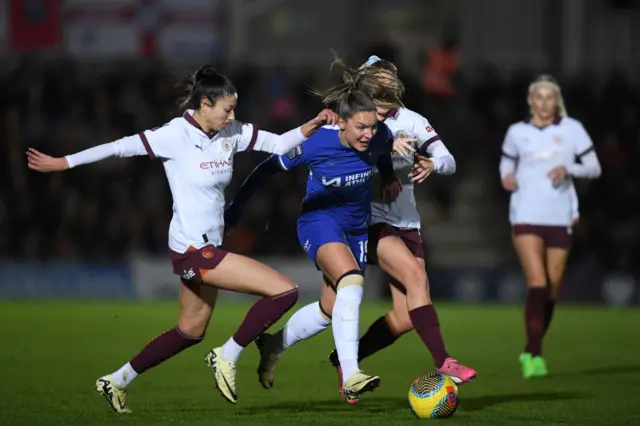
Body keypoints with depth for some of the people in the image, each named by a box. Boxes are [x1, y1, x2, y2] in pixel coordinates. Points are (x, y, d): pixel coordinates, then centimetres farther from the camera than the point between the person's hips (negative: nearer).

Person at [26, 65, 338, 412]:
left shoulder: (231, 133, 5)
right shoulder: (176, 136, -15)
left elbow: (278, 144, 9)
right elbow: (121, 147, -10)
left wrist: (312, 125, -8)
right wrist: (61, 163, -6)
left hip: (207, 247, 9)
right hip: (193, 249, -9)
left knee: (191, 331, 22)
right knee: (284, 291, -15)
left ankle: (117, 381, 33)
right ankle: (227, 358, 0)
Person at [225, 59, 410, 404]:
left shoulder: (379, 136, -18)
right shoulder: (315, 144, -27)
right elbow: (269, 169, -12)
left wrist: (389, 176, 13)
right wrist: (235, 209, -6)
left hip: (356, 226, 6)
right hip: (320, 219, -6)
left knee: (331, 310, 9)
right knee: (352, 281, -32)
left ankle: (272, 345, 37)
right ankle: (350, 377, -37)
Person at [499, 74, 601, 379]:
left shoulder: (571, 129, 3)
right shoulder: (517, 132, 6)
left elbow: (594, 168, 4)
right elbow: (507, 162, 22)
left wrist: (568, 169, -15)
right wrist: (506, 176, -1)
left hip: (560, 219, 1)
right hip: (526, 218, -1)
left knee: (551, 290, 6)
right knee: (537, 285, -17)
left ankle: (530, 353, 23)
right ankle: (535, 355, -19)